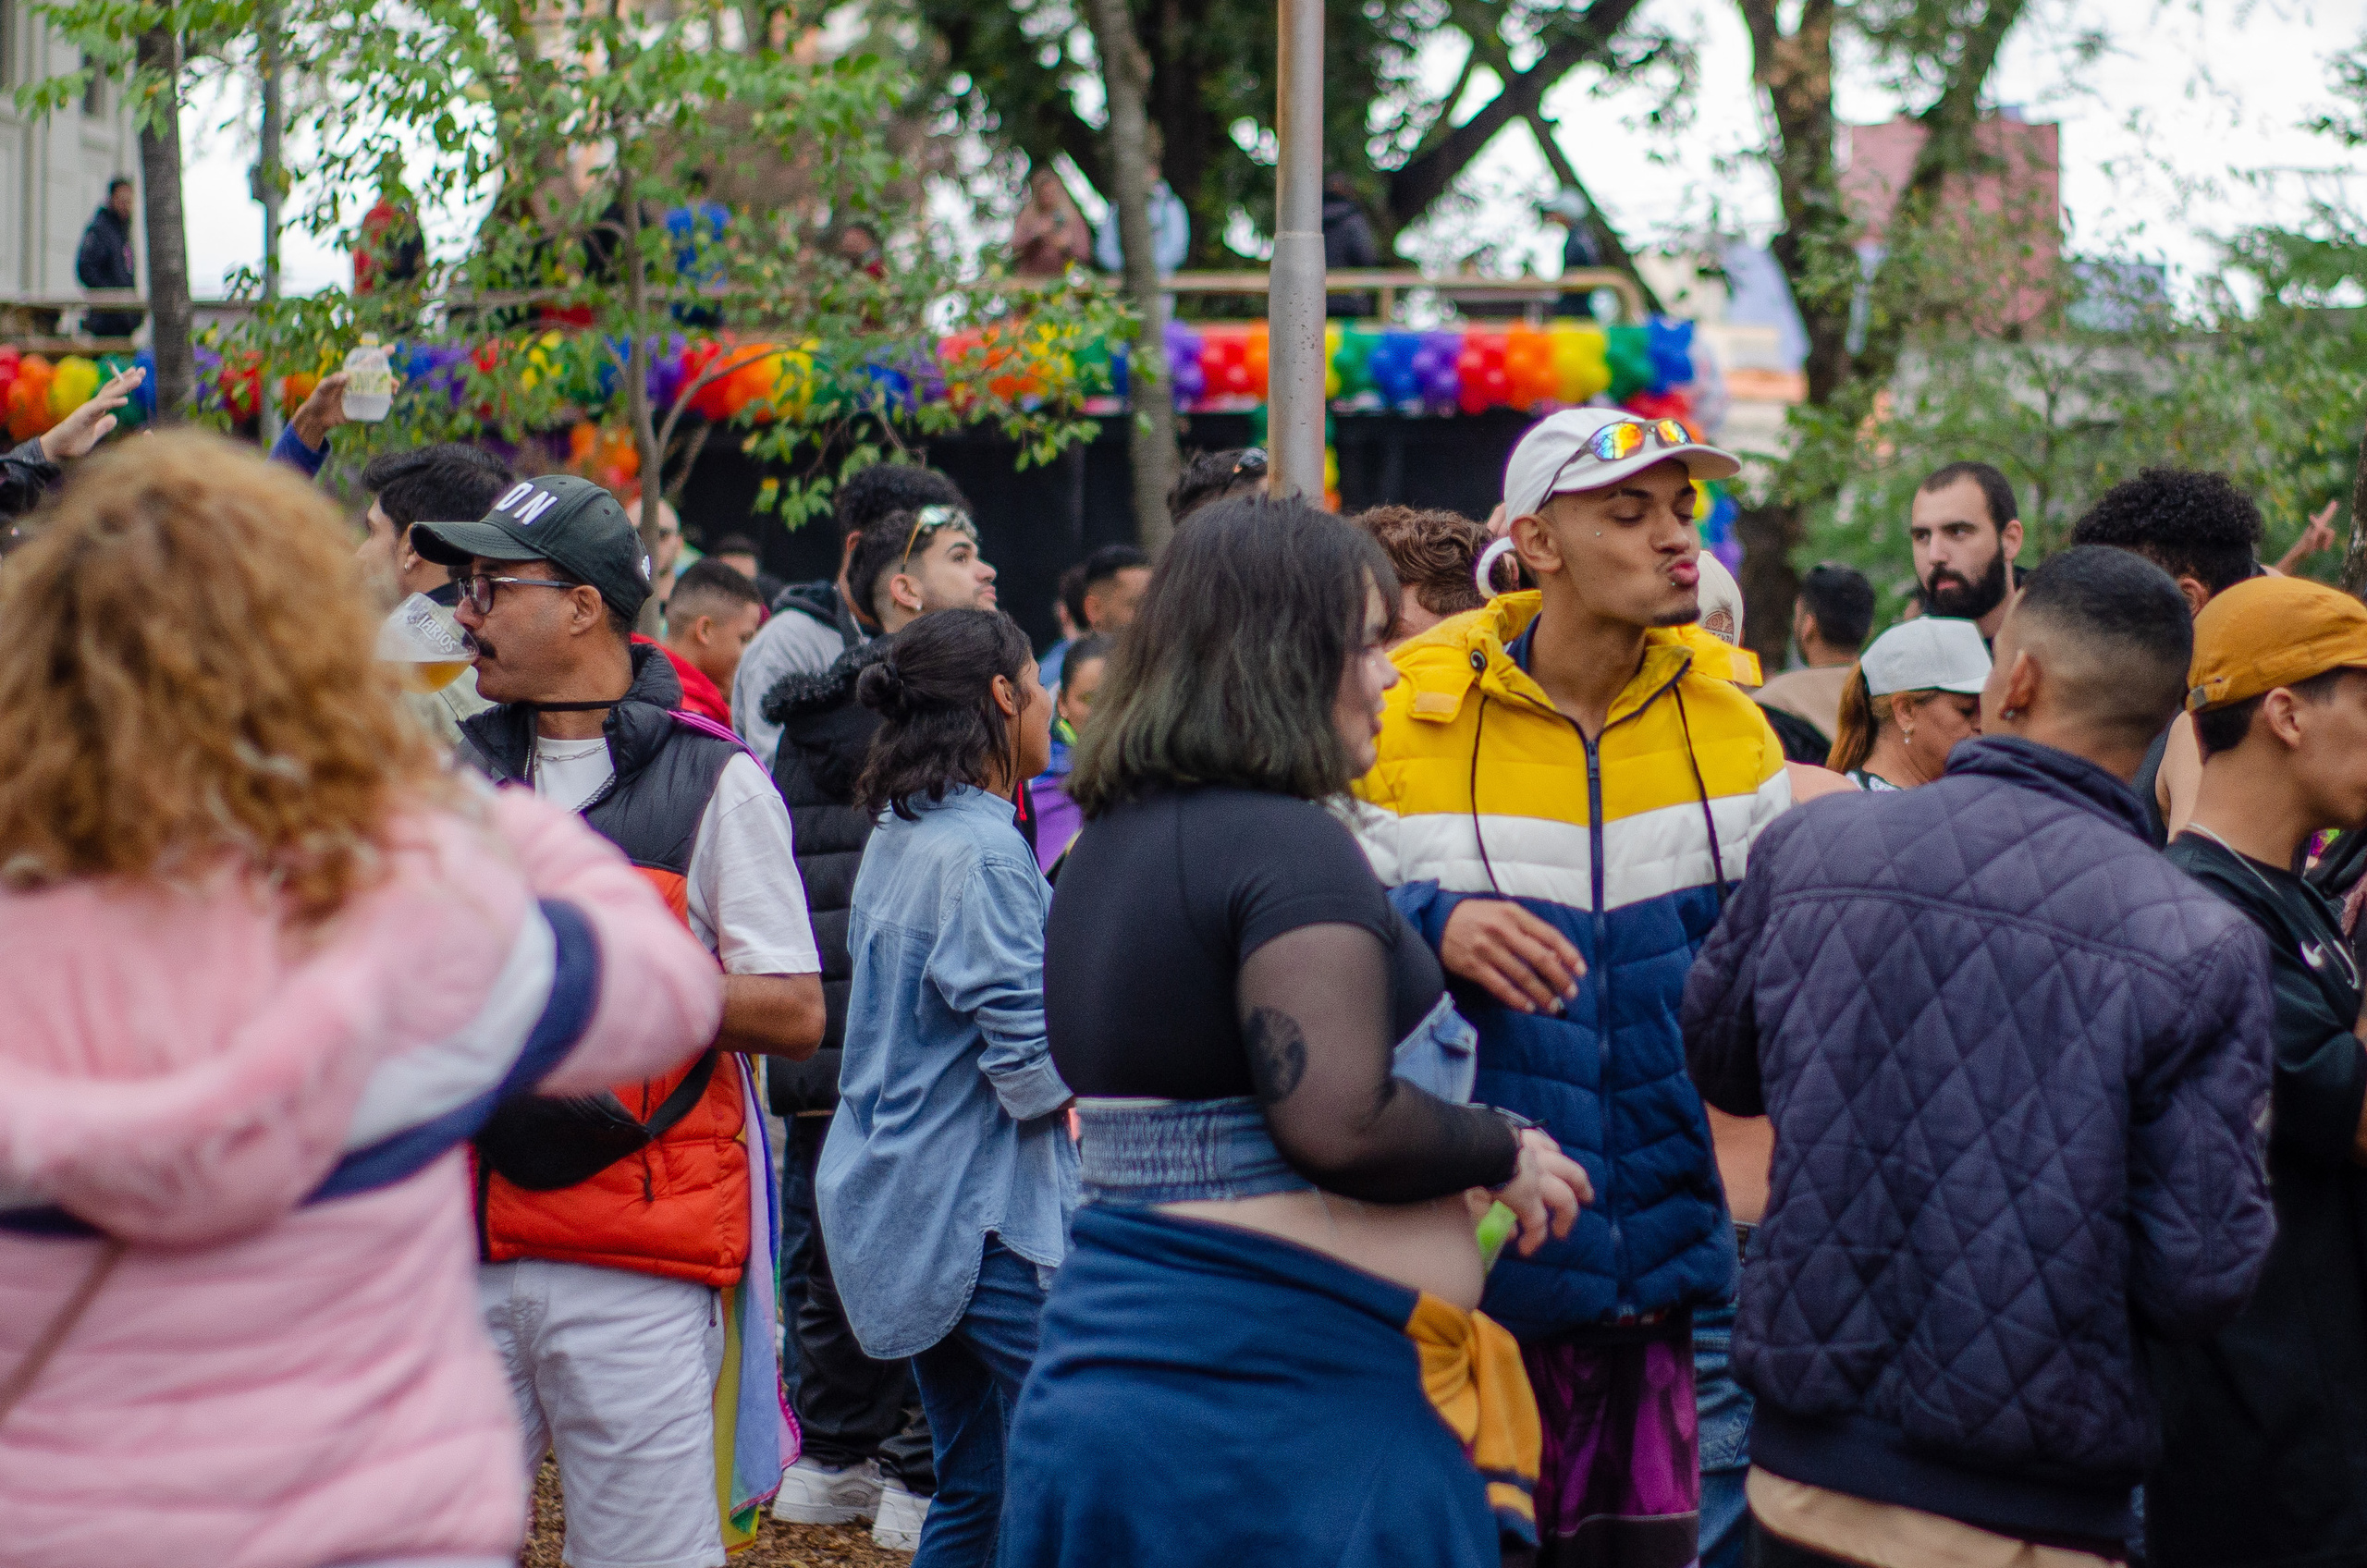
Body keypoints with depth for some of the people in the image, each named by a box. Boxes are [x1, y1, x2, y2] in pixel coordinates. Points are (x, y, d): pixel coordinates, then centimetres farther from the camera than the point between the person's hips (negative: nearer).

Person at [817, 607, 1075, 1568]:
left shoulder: (897, 837, 13)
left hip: (899, 1193, 10)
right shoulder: (982, 854, -17)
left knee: (975, 1489, 14)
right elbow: (1036, 1070, -21)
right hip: (982, 1210, -10)